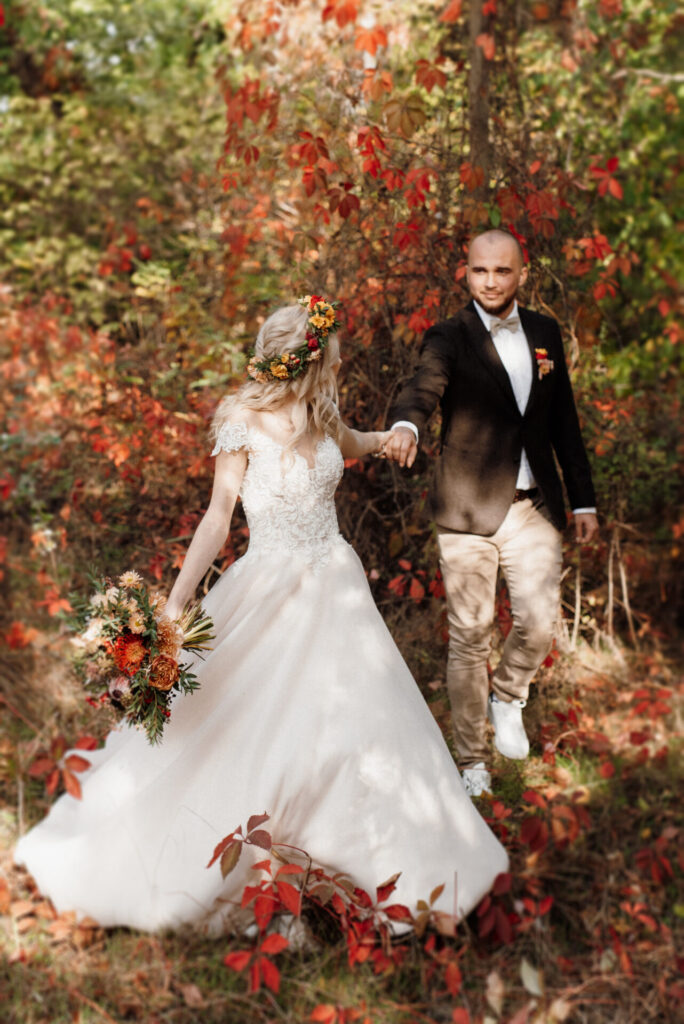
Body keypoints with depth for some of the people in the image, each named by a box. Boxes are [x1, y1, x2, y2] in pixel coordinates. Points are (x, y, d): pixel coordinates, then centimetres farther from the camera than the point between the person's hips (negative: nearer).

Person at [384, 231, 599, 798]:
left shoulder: (545, 332, 10)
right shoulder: (449, 338, -5)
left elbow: (563, 419, 14)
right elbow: (423, 387, -25)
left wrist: (584, 498, 13)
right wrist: (405, 426, -49)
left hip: (535, 506, 3)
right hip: (469, 508, -3)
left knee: (540, 624, -6)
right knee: (470, 635, 4)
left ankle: (507, 696, 28)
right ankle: (472, 761, 20)